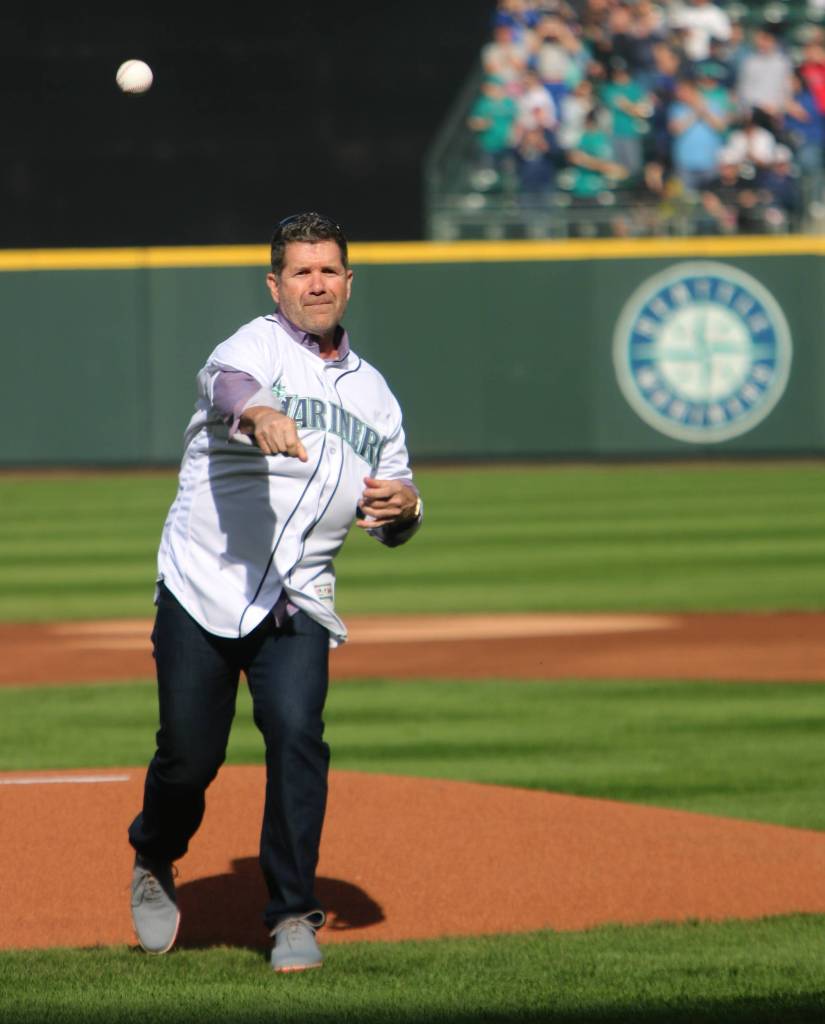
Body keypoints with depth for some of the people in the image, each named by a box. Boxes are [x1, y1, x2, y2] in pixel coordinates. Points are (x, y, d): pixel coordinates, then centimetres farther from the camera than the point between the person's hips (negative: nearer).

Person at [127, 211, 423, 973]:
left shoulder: (373, 394, 15)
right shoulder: (256, 346, -2)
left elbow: (391, 528, 20)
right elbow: (226, 385, -29)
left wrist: (404, 506, -6)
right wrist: (258, 416, -54)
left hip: (297, 606, 3)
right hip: (201, 593, -3)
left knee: (297, 736, -17)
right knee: (190, 754, -1)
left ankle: (294, 918, -8)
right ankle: (154, 863, 32)